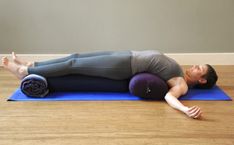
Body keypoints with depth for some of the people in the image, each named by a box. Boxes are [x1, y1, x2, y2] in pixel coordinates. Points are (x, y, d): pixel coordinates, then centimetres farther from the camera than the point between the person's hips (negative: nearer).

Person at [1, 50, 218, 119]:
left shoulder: (182, 84, -8)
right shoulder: (180, 73, 16)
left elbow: (170, 96, -29)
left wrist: (186, 110, -45)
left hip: (124, 67, -8)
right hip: (126, 57, 8)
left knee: (74, 65, -6)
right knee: (76, 57, 9)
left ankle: (25, 72, 7)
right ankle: (30, 65, 22)